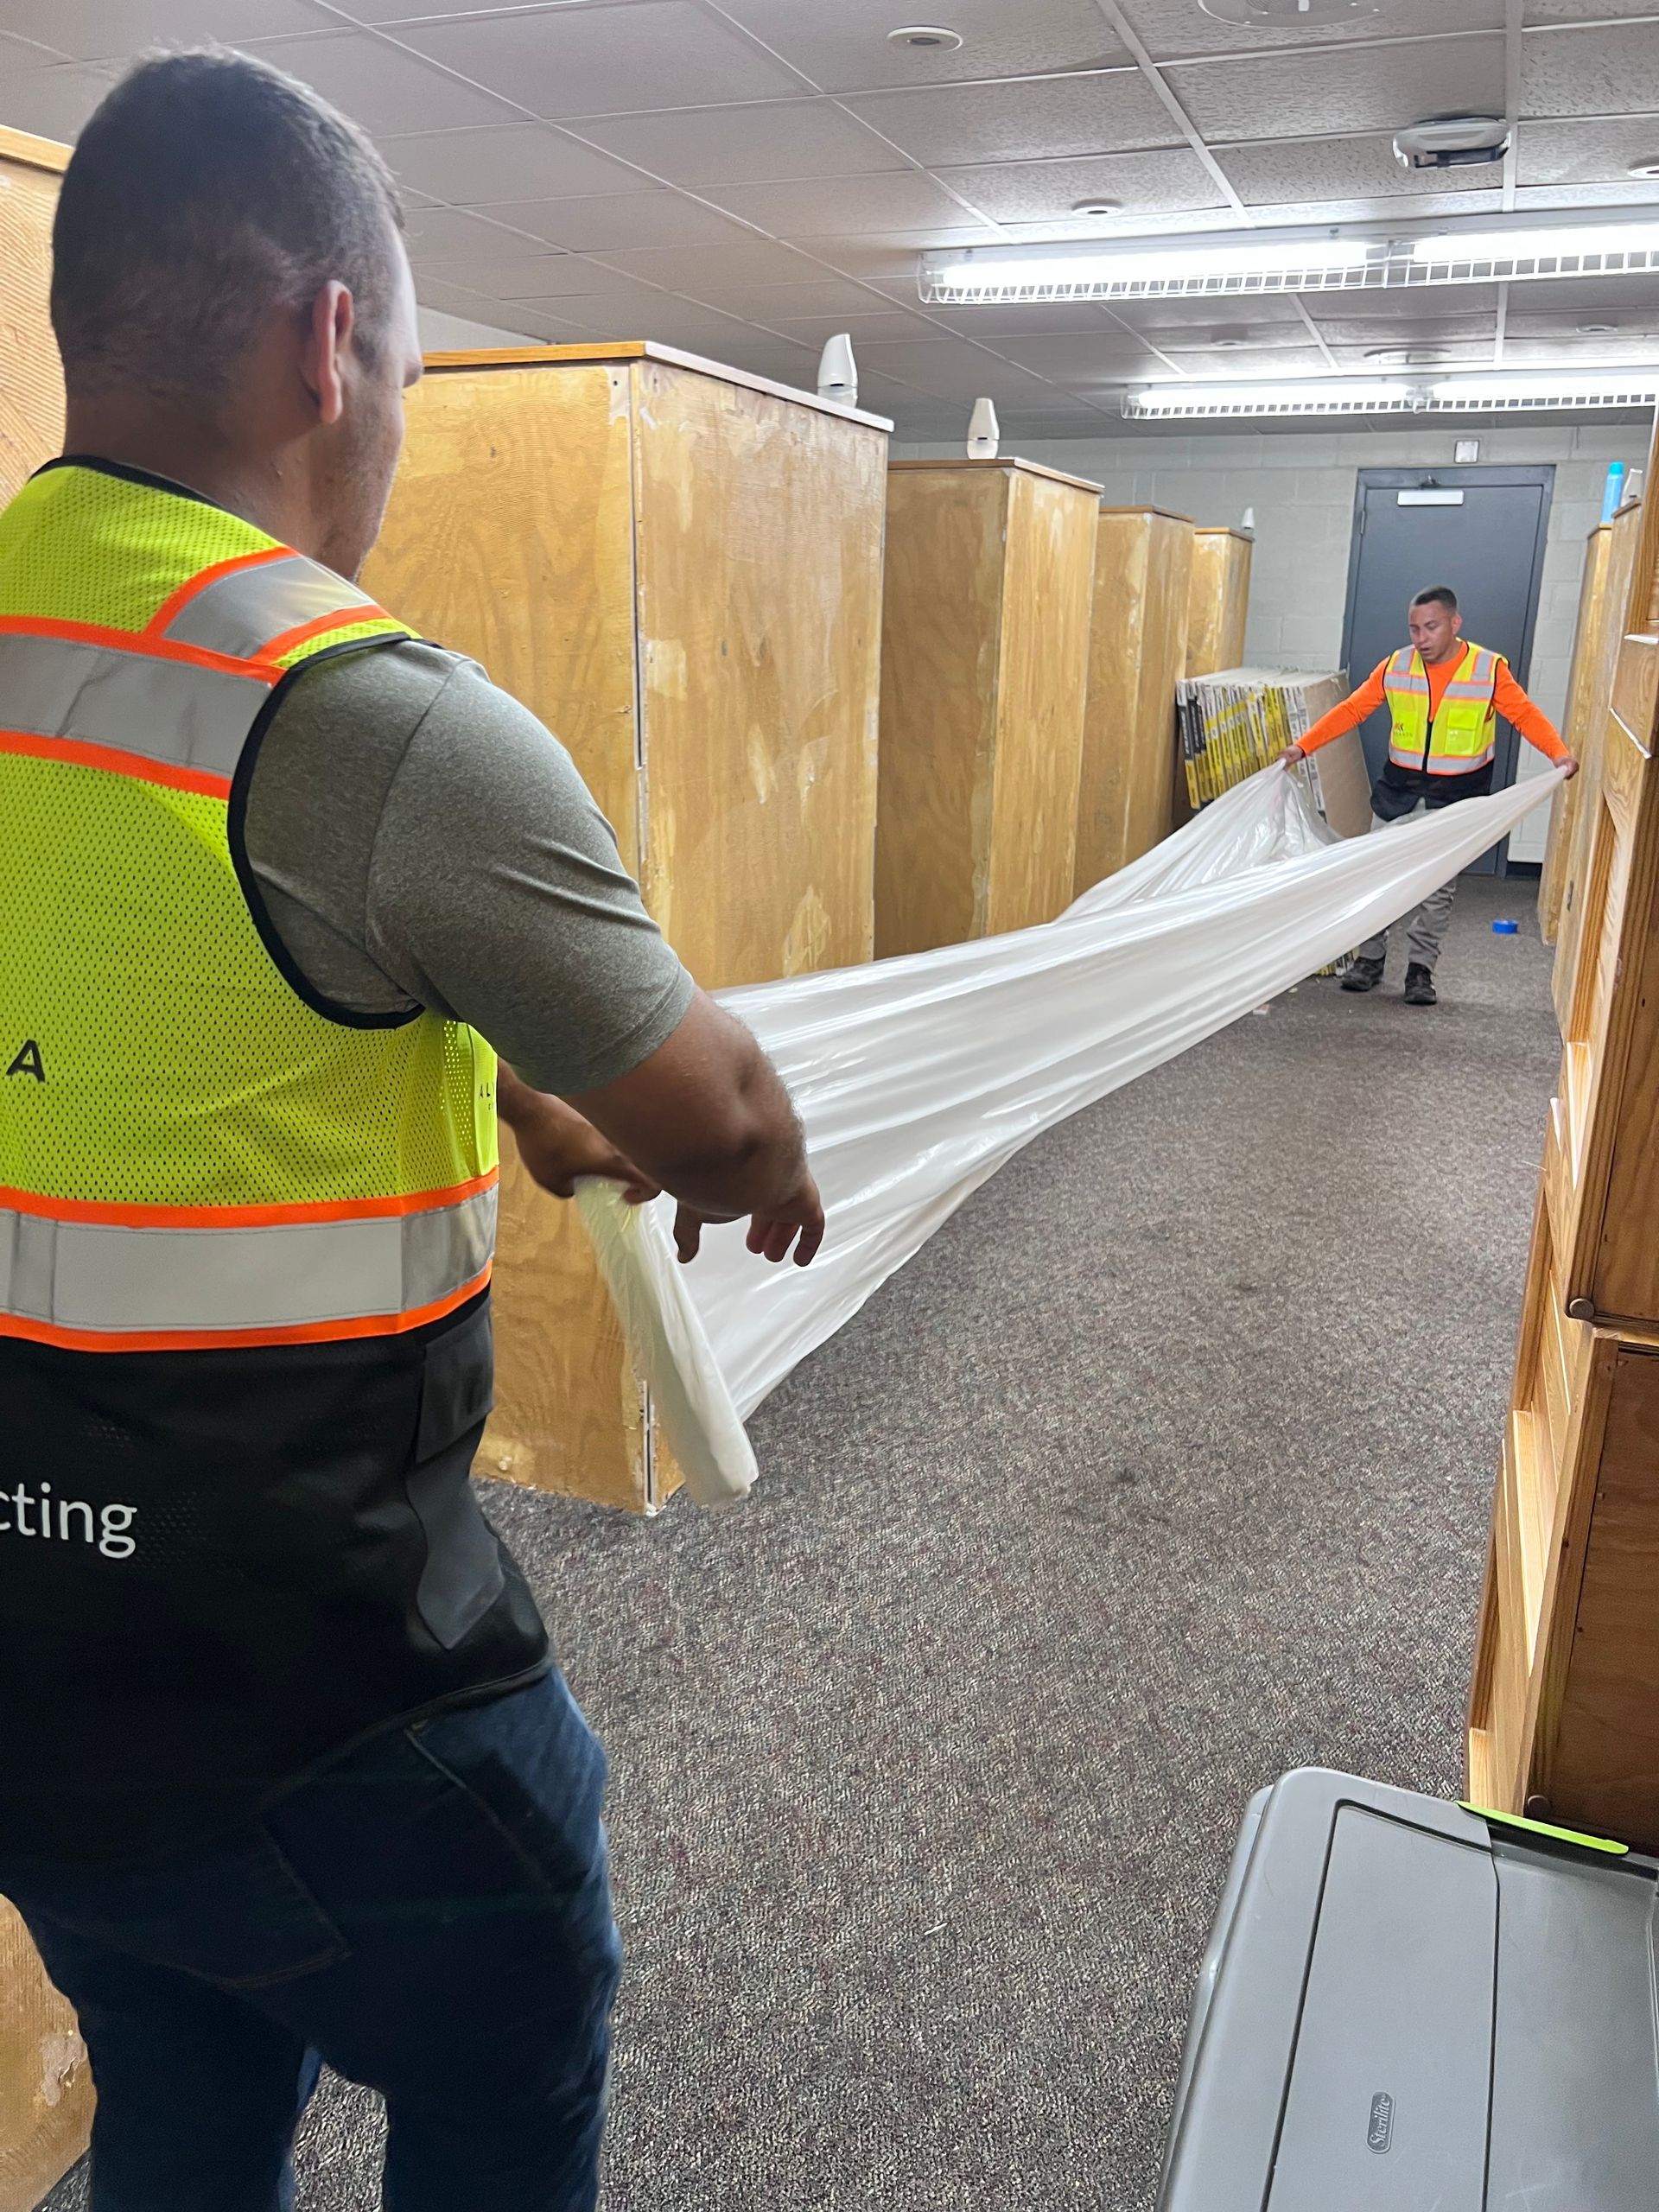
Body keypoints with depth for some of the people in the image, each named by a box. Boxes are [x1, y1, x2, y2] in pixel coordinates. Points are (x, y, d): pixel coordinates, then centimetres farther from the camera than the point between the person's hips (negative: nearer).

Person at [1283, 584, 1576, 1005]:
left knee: (1439, 886, 3)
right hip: (1398, 790, 2)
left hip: (1456, 796, -2)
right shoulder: (1395, 667, -5)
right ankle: (1370, 959, 16)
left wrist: (1559, 754, -29)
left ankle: (1421, 969, 12)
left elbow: (1526, 715, -12)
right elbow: (1351, 710, -3)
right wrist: (1304, 747, -11)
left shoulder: (1490, 669, -11)